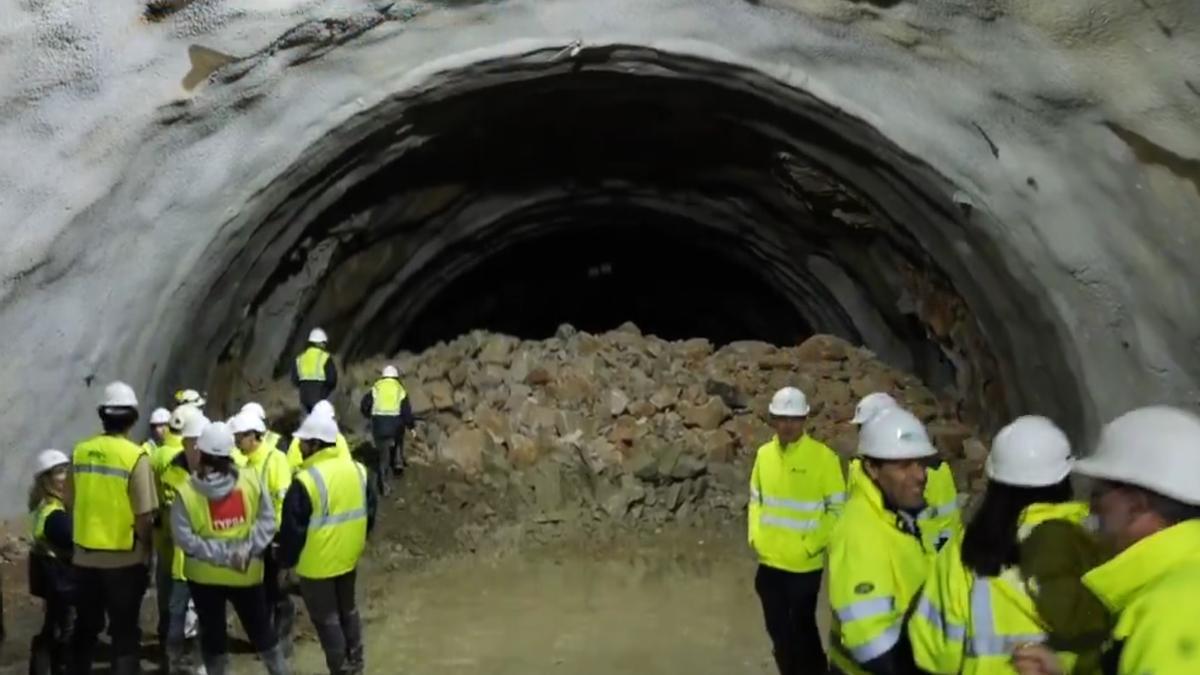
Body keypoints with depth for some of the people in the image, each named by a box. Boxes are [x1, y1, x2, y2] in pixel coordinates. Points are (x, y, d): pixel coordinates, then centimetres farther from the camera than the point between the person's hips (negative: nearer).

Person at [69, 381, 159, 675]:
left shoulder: (80, 452, -1)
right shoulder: (135, 456, -15)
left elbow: (71, 502, 7)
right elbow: (144, 517, -15)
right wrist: (146, 550, 1)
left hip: (85, 556, 4)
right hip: (125, 558, -4)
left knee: (85, 628, 19)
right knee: (124, 631, 8)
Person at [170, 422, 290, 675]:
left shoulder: (186, 492, -14)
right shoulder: (251, 479, -10)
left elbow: (186, 539, -17)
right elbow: (268, 522, -11)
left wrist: (220, 554, -14)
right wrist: (248, 549, -13)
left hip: (205, 575, -1)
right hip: (247, 573, 1)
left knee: (213, 635, 14)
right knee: (261, 630, 17)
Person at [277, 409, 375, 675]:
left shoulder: (307, 480, -22)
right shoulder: (357, 469, -1)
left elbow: (293, 529, -17)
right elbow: (369, 512, 10)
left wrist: (286, 561, -3)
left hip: (317, 563, -7)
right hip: (348, 557, 7)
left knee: (326, 619, 8)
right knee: (348, 610, 22)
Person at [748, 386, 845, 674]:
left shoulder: (823, 456, -12)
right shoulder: (764, 454, 1)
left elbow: (838, 508, -9)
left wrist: (812, 545, -13)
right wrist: (755, 535, 4)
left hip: (804, 564, -4)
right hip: (769, 561, 4)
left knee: (802, 628, 7)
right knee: (777, 628, 15)